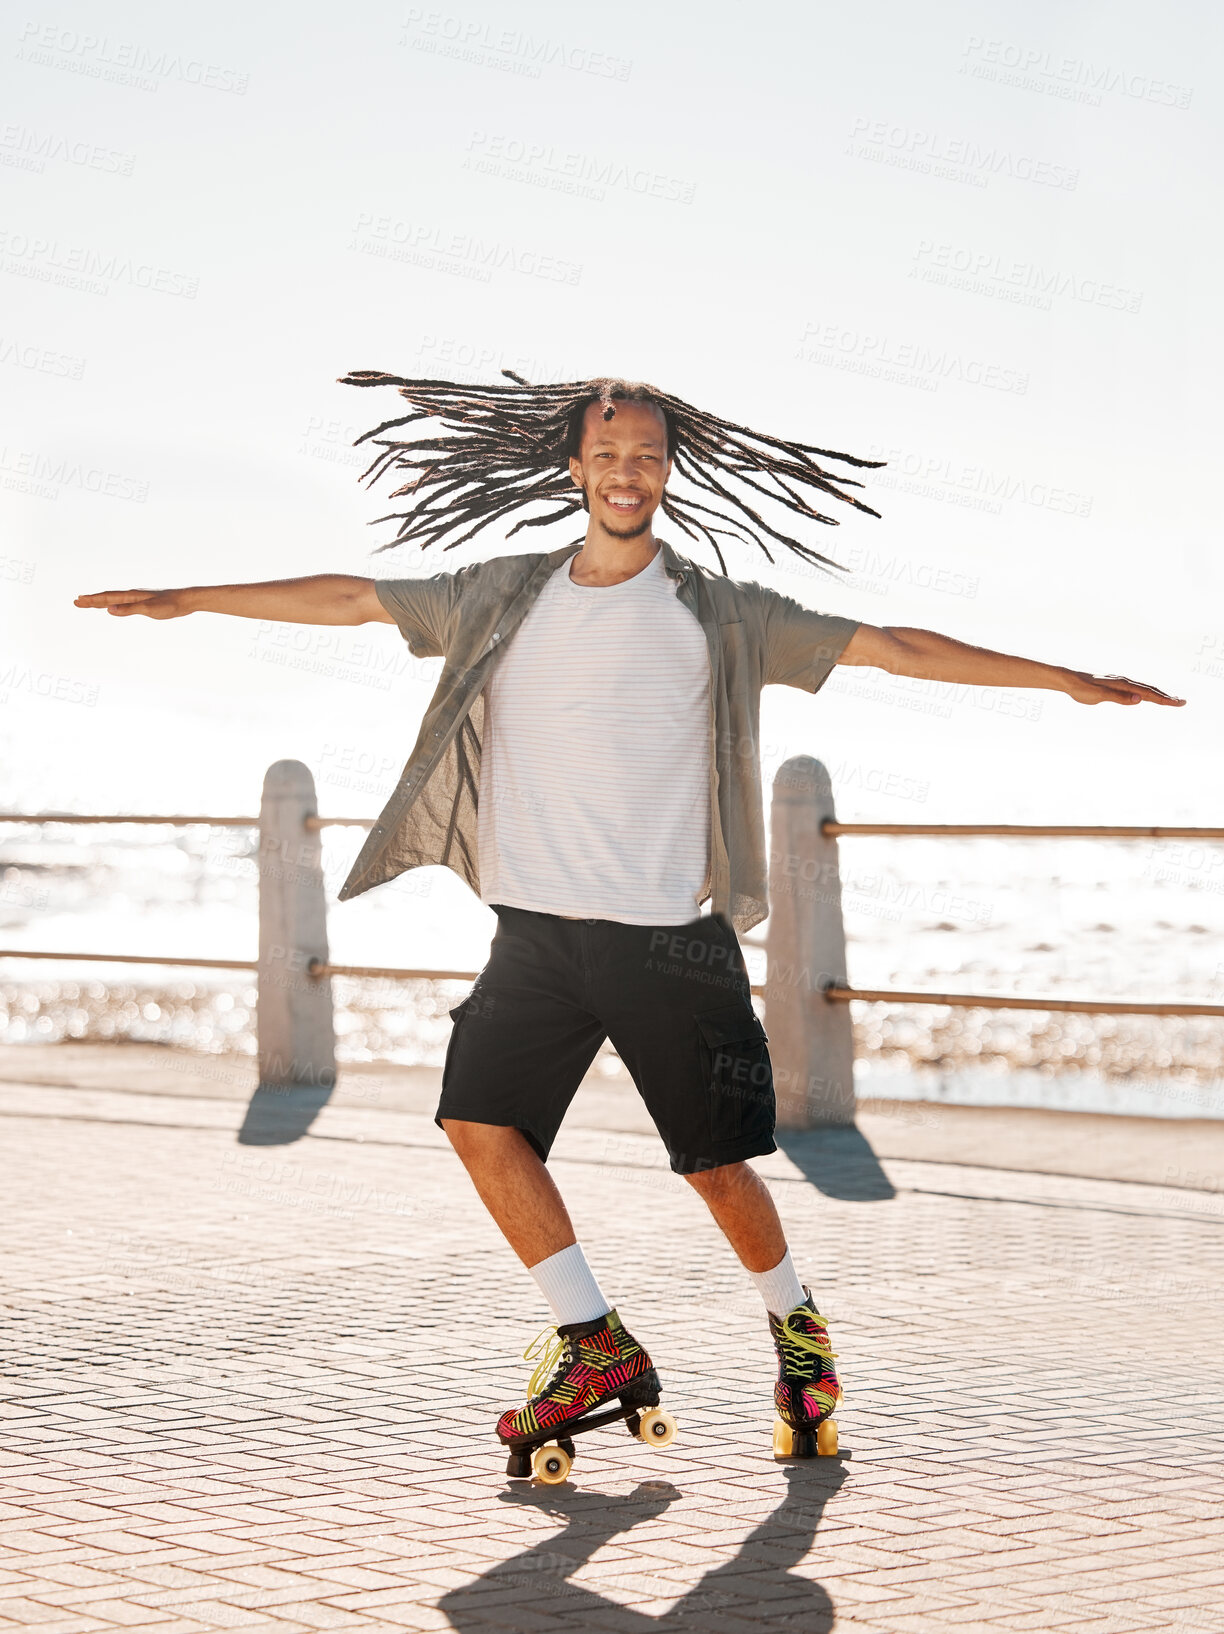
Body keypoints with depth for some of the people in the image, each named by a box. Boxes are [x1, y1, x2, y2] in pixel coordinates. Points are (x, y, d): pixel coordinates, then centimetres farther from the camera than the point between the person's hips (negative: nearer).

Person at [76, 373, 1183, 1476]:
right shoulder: (507, 598, 9)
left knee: (716, 1164, 0)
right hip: (539, 929, 2)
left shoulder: (718, 614, 3)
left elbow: (889, 647, 1)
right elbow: (355, 598, 11)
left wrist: (1069, 680, -2)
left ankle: (795, 1320, 28)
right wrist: (185, 600, 8)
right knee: (480, 1119, -13)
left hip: (671, 934, -2)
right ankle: (596, 1344, -1)